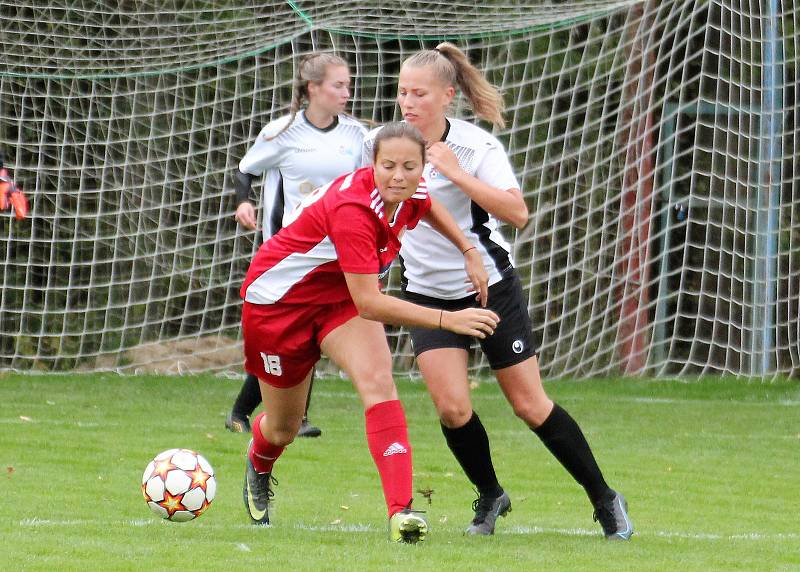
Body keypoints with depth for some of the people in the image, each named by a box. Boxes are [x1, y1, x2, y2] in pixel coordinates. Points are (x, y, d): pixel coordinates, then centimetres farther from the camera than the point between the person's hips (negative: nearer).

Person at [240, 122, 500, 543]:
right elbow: (370, 304, -40)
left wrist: (469, 251, 4)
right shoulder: (353, 211, -38)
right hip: (280, 299, -5)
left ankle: (401, 511, -34)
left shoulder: (411, 195, -15)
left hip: (340, 296, 5)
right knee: (283, 427, 11)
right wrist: (448, 320, -44)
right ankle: (258, 468, 51)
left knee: (377, 381, -24)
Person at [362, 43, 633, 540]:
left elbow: (517, 213, -29)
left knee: (531, 406, 1)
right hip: (428, 293, 3)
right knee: (452, 407, -13)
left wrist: (457, 173, -32)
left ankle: (604, 499, 17)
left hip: (491, 285, -3)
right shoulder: (382, 142, -5)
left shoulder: (477, 147, -16)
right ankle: (490, 498, 13)